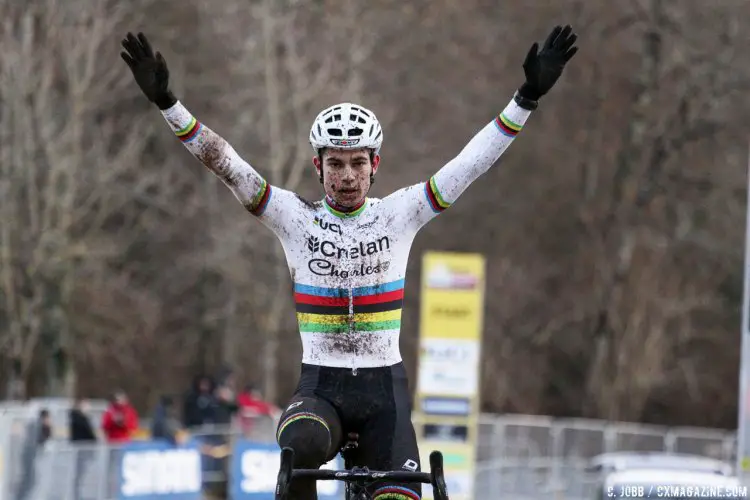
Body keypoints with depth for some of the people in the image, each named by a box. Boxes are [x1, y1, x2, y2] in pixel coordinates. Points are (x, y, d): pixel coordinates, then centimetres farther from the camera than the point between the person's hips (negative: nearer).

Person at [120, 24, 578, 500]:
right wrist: (167, 102, -18)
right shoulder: (297, 217, -1)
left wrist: (527, 98, -13)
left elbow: (471, 163, -4)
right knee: (303, 445, -35)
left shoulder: (398, 214, 1)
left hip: (384, 388, 2)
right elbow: (226, 164, -8)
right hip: (320, 388, -1)